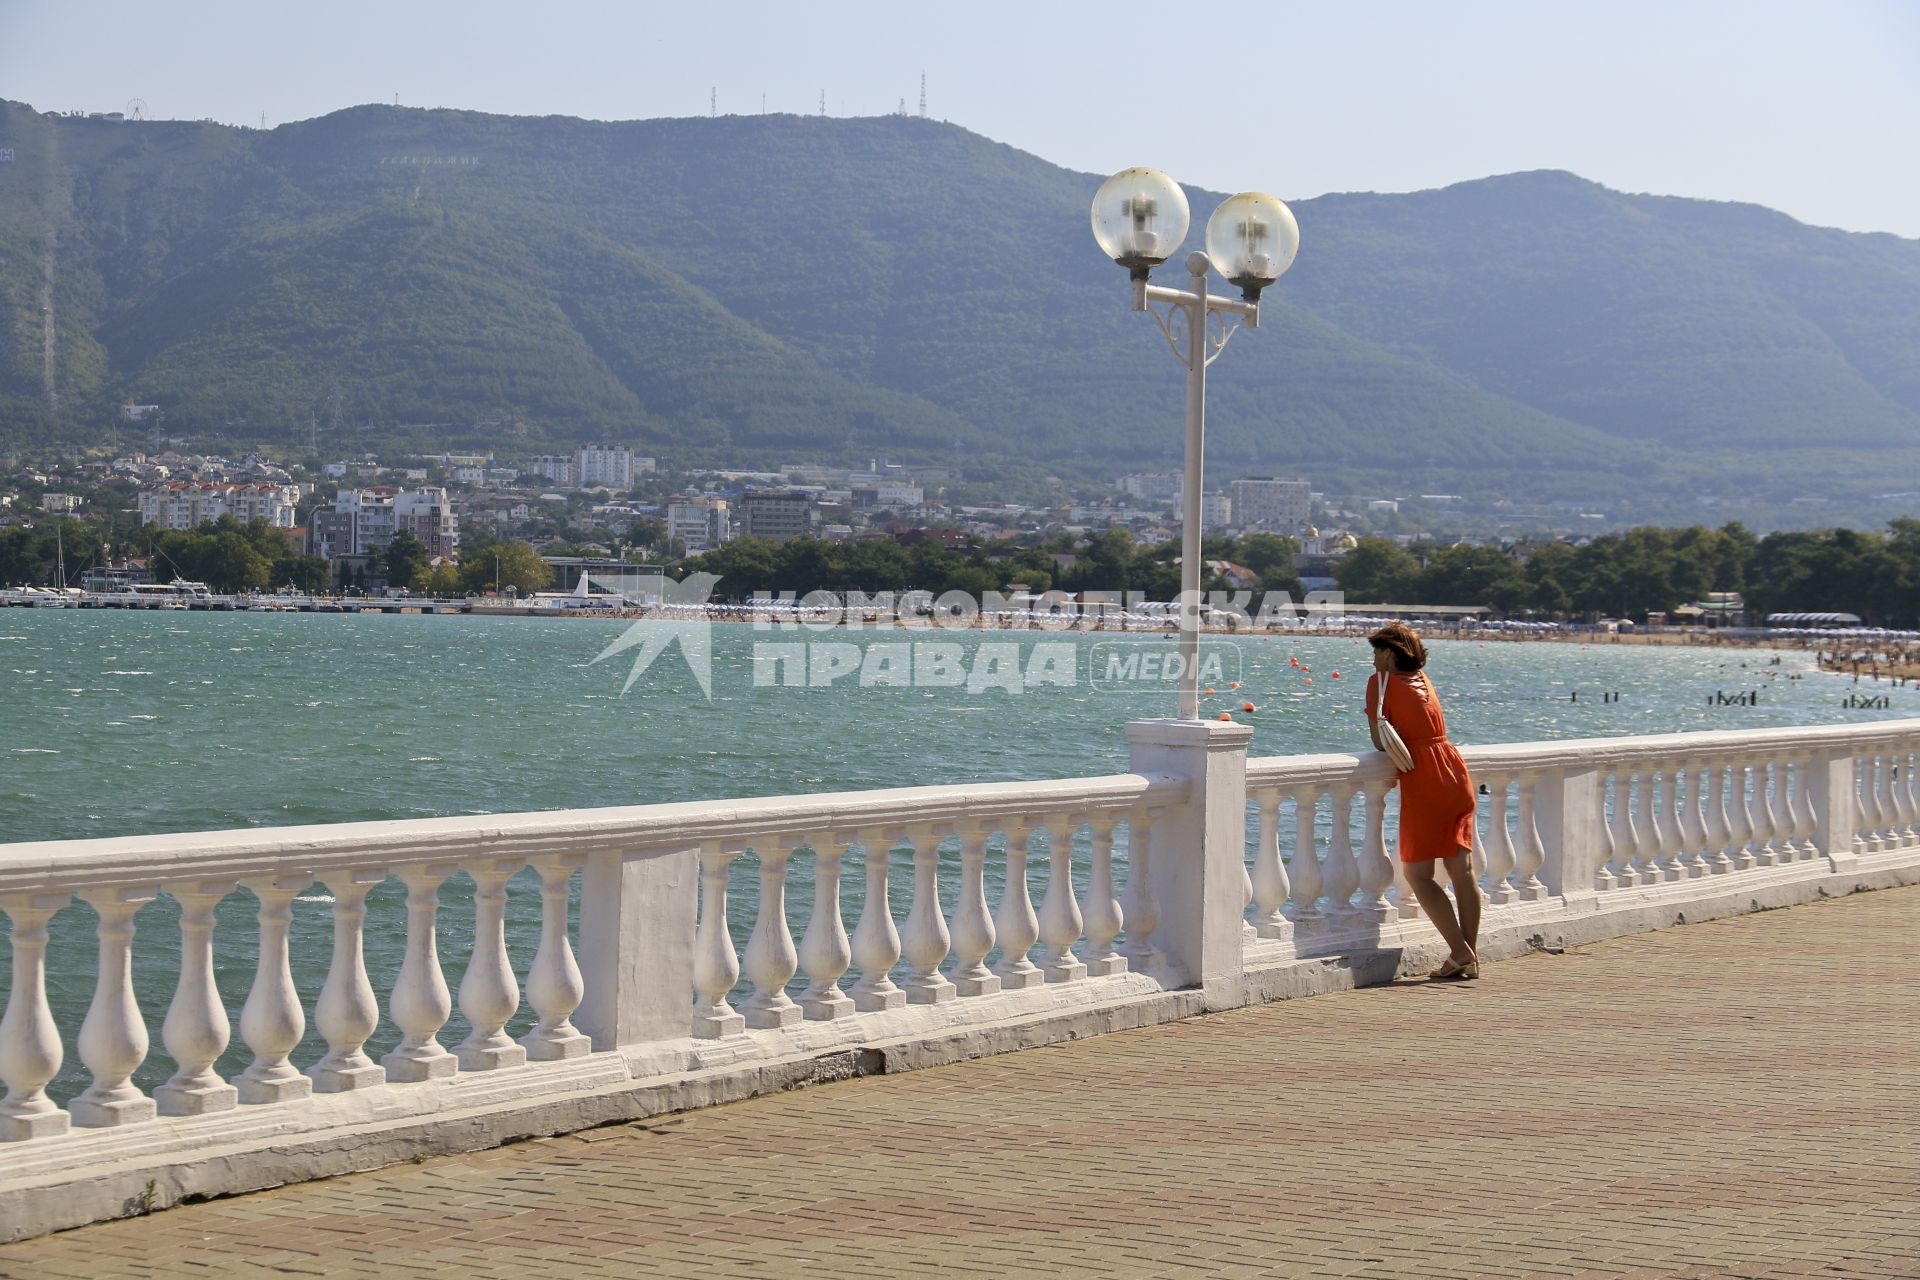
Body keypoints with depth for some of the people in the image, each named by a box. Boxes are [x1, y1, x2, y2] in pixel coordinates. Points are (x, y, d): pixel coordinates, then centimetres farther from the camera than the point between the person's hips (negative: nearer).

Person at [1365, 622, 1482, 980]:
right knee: (1462, 870, 7)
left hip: (1423, 783, -7)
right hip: (1457, 777, 7)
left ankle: (1460, 952, -7)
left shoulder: (1382, 680, -3)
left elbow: (1380, 739, -7)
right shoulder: (1422, 678, 17)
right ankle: (1470, 957, 8)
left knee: (1418, 874, 0)